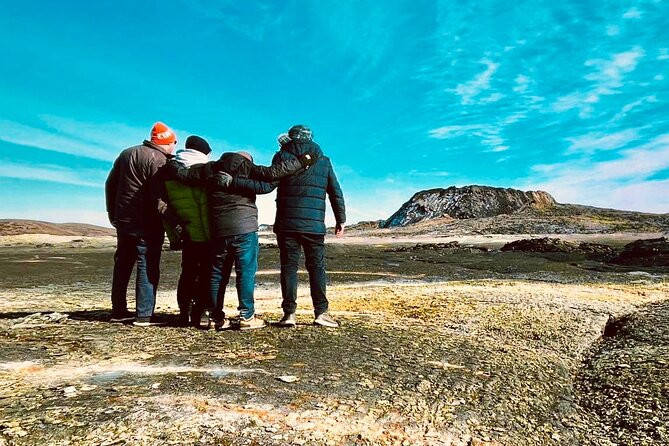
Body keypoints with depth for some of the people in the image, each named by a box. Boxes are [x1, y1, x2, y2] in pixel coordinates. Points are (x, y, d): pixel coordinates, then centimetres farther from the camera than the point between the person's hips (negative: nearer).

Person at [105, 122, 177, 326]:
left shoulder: (126, 153, 15)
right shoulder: (159, 160, -12)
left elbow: (110, 184, 18)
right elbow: (159, 197, -19)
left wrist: (113, 214, 21)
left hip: (123, 221, 8)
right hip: (147, 225, -8)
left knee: (122, 265, 15)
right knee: (148, 267, -4)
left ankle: (118, 311, 22)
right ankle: (144, 315, -5)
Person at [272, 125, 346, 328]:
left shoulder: (282, 156, 6)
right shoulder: (323, 160, 12)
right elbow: (336, 192, 11)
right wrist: (340, 220, 16)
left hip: (287, 223, -1)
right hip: (315, 225, 1)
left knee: (289, 266, 4)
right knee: (317, 267, 7)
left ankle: (289, 313, 3)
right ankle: (321, 312, 4)